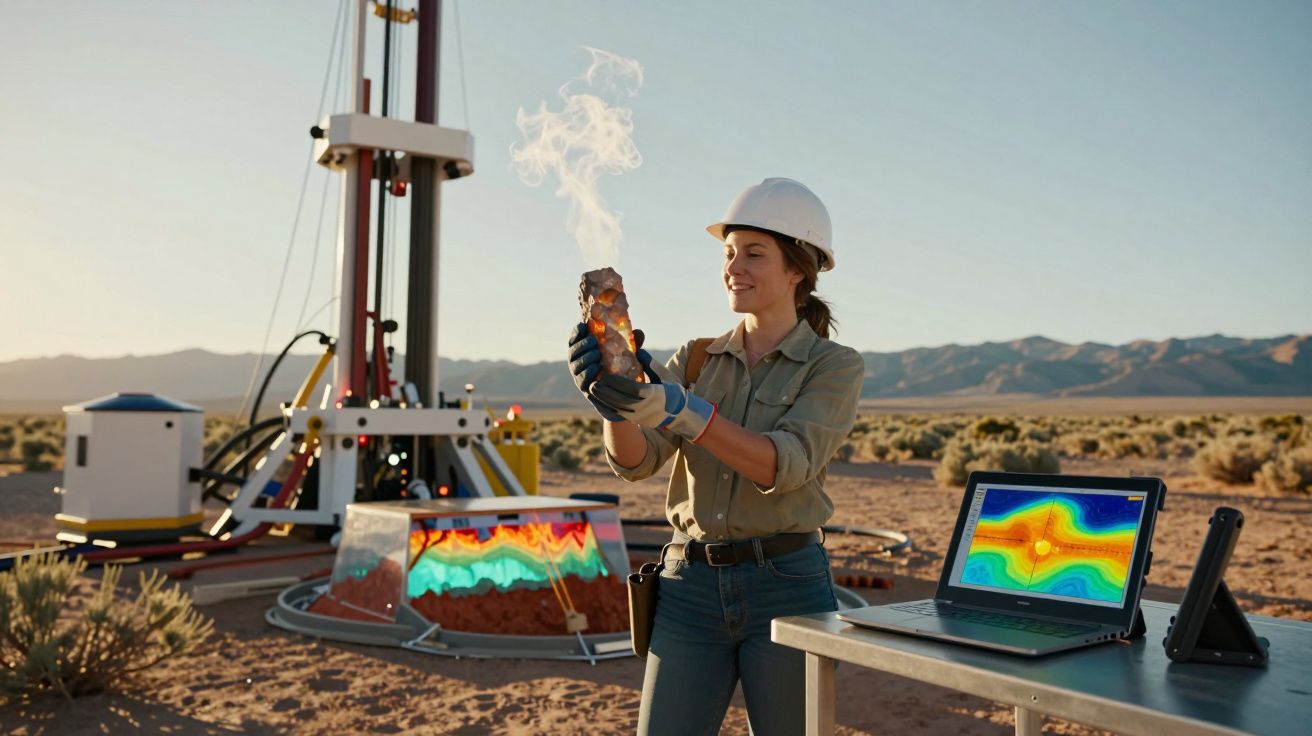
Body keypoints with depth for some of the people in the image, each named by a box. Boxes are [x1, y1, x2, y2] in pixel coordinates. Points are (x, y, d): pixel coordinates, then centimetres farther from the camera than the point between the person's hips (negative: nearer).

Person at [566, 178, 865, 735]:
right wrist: (614, 403, -27)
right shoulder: (695, 360, 8)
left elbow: (784, 465, -19)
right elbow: (635, 460, -5)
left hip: (786, 587, -3)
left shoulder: (836, 366, -3)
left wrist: (676, 408, -32)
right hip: (692, 588, 3)